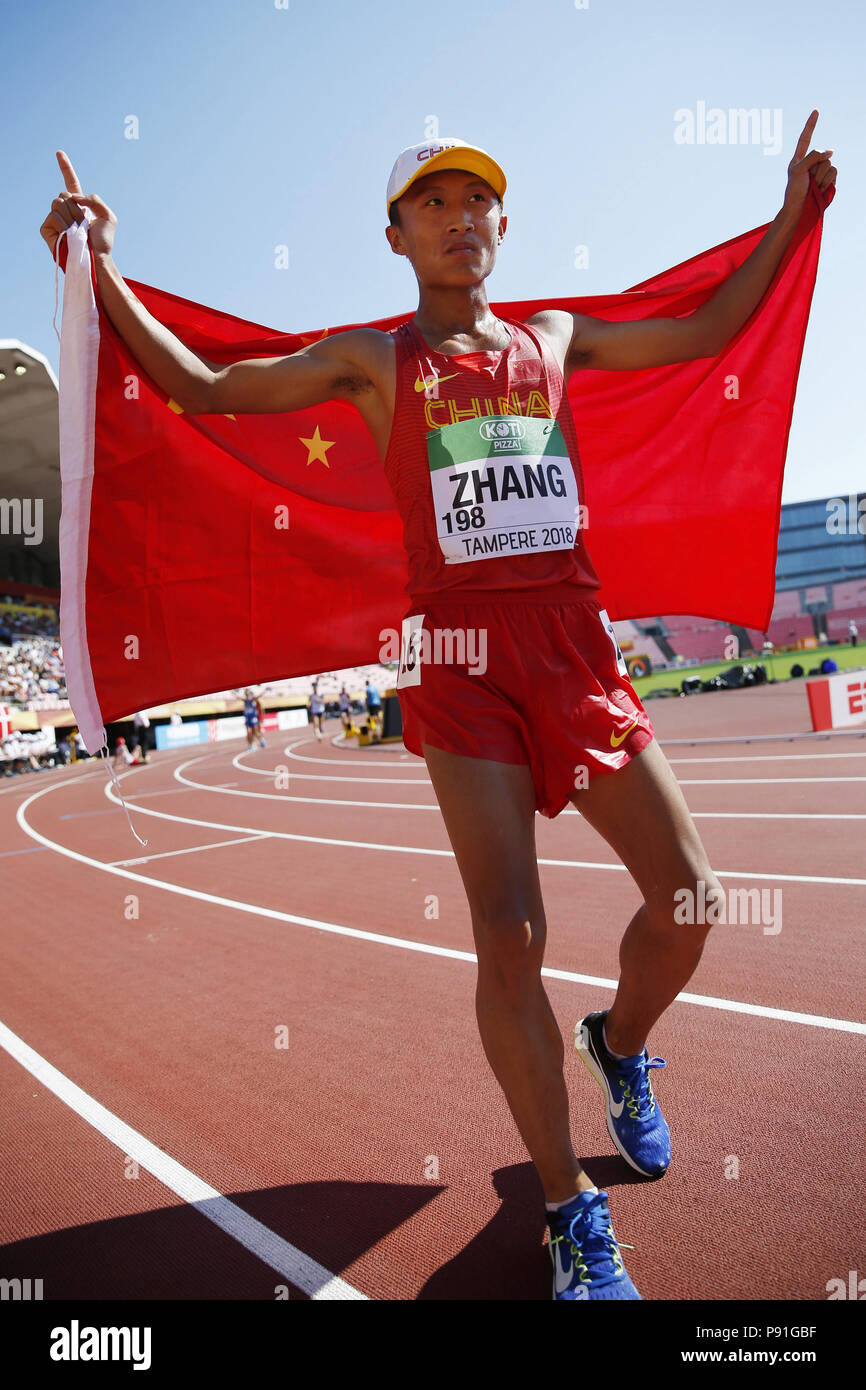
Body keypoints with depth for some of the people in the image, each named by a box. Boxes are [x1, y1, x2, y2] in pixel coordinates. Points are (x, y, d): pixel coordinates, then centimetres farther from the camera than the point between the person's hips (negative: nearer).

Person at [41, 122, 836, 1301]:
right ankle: (570, 1209, 12)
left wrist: (793, 213, 28)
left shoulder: (557, 339, 20)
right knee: (509, 935, -9)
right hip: (461, 651, -3)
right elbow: (202, 386, 12)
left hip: (577, 640, 4)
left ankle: (619, 1045, 34)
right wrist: (102, 269, 4)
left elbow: (706, 332, 29)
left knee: (688, 896, 0)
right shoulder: (373, 357, 11)